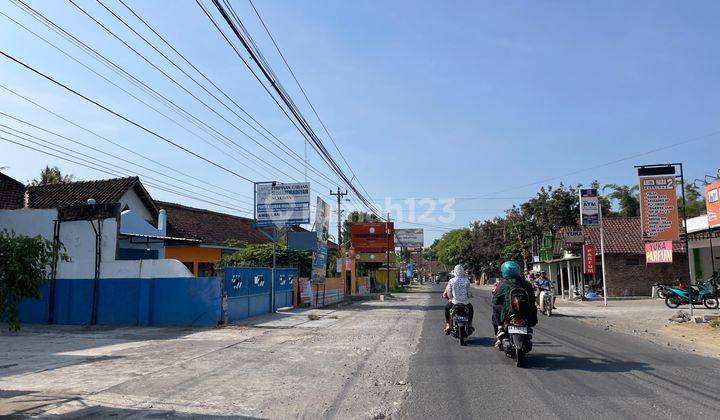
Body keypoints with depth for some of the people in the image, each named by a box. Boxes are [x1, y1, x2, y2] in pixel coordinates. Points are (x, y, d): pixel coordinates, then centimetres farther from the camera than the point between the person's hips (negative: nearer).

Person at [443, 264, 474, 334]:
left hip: (455, 301, -1)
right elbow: (469, 292, -4)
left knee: (447, 308, 29)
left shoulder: (451, 281, -10)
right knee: (470, 308, 35)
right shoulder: (466, 280, -8)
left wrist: (450, 298, 13)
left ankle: (447, 325, 18)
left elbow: (449, 292, -6)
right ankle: (470, 324, 30)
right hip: (465, 302, 1)